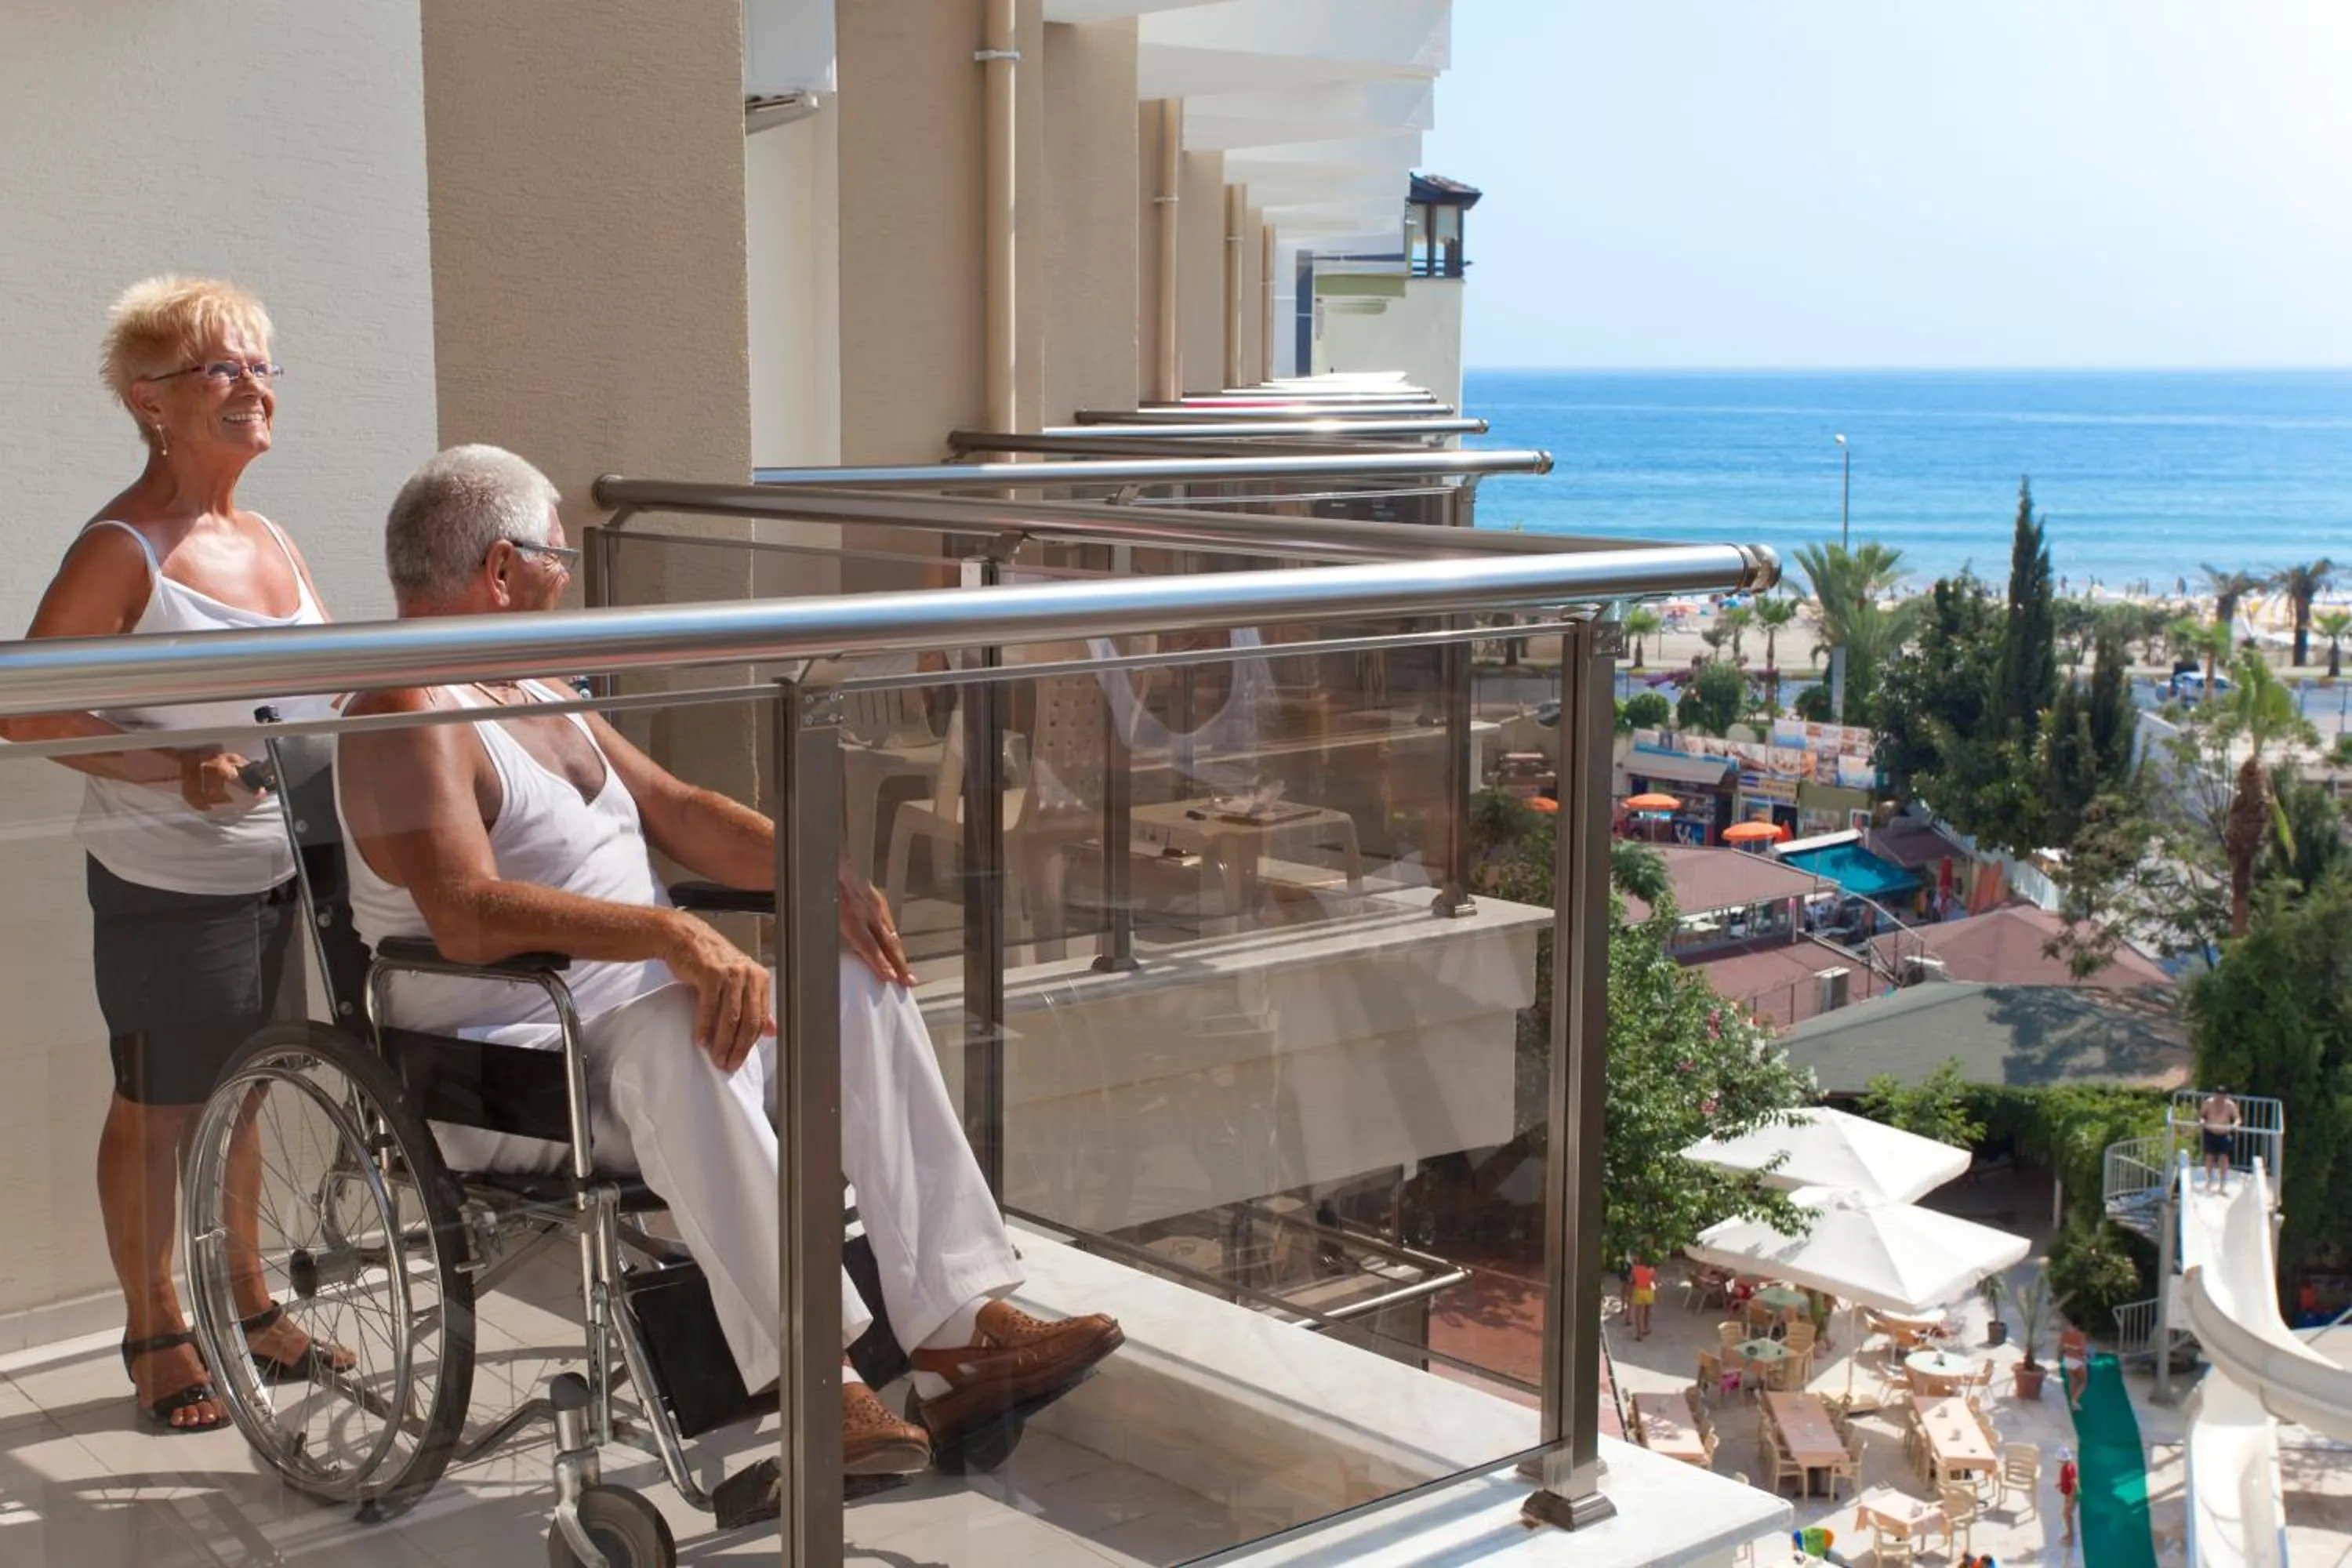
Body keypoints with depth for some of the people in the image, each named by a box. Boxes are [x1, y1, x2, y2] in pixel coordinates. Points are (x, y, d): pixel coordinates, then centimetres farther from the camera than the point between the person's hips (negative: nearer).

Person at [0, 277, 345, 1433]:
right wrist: (177, 768, -25)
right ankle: (154, 1330, 20)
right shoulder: (123, 549, -13)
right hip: (168, 886, -7)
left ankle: (246, 1304, 31)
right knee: (160, 1110, 5)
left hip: (283, 869, 7)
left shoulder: (268, 542, 9)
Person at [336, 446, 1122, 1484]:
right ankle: (815, 1382, -40)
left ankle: (958, 1327, -13)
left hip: (642, 1014, 10)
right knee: (680, 1037, -37)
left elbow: (677, 812, 19)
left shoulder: (536, 693, 18)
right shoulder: (407, 718, -14)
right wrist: (669, 932, -36)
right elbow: (470, 917, -29)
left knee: (859, 985, -6)